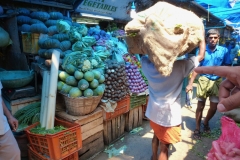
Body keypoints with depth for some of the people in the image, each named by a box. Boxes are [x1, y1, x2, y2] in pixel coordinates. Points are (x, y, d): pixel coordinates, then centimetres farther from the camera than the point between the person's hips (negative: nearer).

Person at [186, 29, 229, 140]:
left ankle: (206, 122, 40)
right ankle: (197, 128, 24)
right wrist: (190, 83, -9)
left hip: (217, 82, 2)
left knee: (214, 108, 10)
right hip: (203, 80, -2)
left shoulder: (224, 50, -2)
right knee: (200, 106, 6)